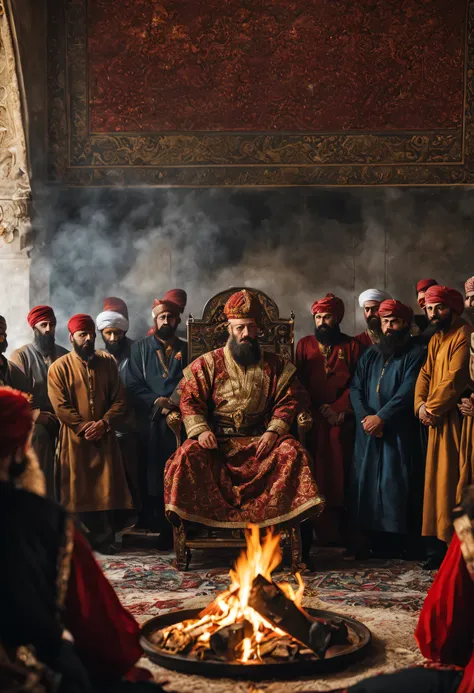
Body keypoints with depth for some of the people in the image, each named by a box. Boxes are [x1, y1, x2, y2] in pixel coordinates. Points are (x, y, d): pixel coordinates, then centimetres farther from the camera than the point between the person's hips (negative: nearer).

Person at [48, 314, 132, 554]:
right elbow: (60, 406, -9)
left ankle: (104, 539, 10)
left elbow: (120, 400, 3)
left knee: (106, 488, 2)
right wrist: (83, 427, -16)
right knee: (79, 489, 2)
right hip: (74, 438, -2)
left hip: (105, 437, 2)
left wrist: (104, 423, -11)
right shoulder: (59, 367, -1)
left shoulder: (107, 362, 7)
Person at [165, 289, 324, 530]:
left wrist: (274, 431, -13)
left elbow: (289, 400, 4)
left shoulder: (275, 365, 10)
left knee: (293, 452, -27)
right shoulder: (208, 363, 8)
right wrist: (201, 430, -15)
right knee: (189, 455, -29)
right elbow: (190, 401, 3)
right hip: (218, 438, 0)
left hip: (261, 436, 1)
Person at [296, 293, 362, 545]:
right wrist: (317, 410, -4)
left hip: (342, 421, -1)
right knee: (314, 475, -4)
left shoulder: (352, 345, 9)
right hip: (312, 421, 1)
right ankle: (322, 529, 0)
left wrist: (338, 408, -10)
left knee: (340, 474, -4)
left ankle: (342, 529, 1)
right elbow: (299, 382, 8)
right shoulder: (304, 344, 14)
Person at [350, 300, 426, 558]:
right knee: (368, 483, 4)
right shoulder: (370, 355, 17)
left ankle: (405, 544, 0)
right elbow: (355, 388, 7)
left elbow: (408, 391, -12)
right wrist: (365, 416, -10)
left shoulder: (416, 353, -1)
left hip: (400, 431, -5)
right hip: (368, 431, 5)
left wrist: (382, 417, -18)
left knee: (398, 485, -7)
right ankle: (377, 542, 12)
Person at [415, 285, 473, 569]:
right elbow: (425, 375, 12)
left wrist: (432, 408, -12)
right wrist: (421, 405, -5)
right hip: (437, 421, 9)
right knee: (437, 481, 11)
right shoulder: (435, 340, 19)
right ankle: (439, 545, 18)